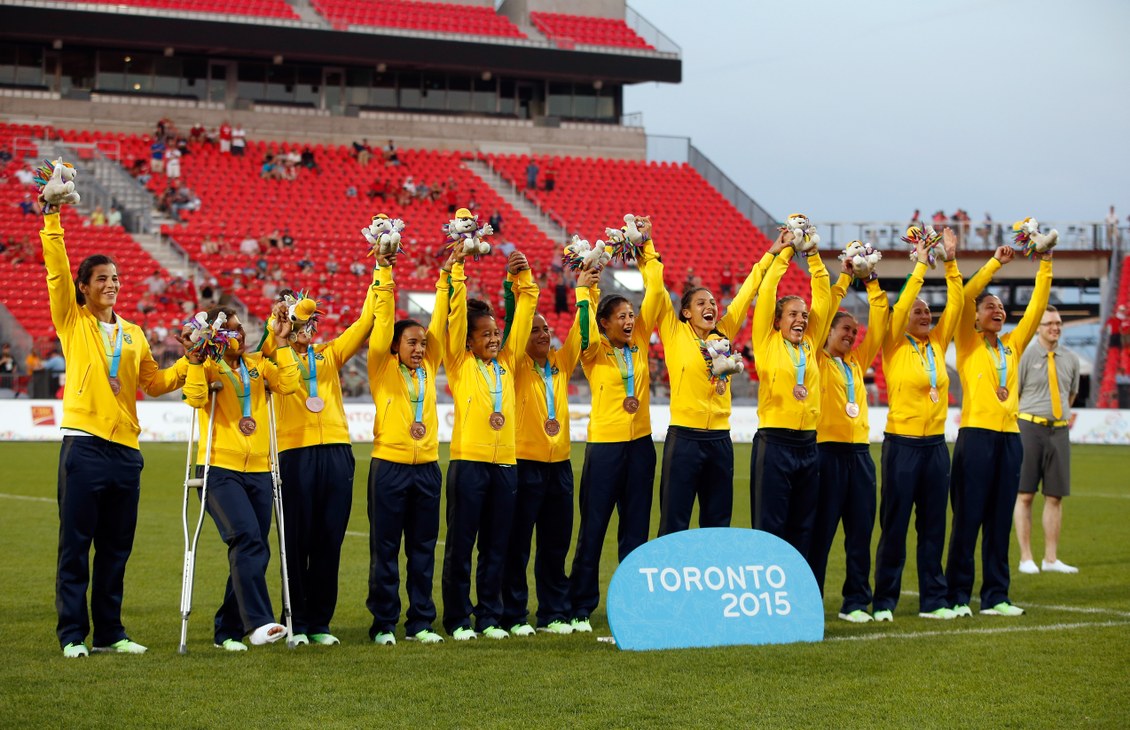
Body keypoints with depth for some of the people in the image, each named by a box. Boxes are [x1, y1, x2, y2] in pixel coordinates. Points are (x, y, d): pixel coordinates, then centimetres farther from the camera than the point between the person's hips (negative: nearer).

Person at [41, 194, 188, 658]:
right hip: (84, 446, -4)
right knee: (75, 545, -2)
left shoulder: (133, 334, 16)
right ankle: (73, 634, 2)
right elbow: (57, 273, -7)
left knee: (116, 548, 8)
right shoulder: (73, 322, 4)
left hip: (125, 449, 4)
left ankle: (110, 632, 16)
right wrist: (51, 220, -14)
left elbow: (155, 383, 21)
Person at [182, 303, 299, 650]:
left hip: (258, 472, 5)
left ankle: (228, 630, 15)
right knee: (248, 539, -23)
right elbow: (195, 398, -15)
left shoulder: (259, 364, 15)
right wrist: (195, 360, -22)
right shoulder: (207, 367, 4)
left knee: (254, 551, 5)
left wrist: (282, 342, -3)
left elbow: (288, 384, -2)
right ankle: (258, 622, -29)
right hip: (220, 469, -5)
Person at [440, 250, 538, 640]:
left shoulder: (507, 362, 14)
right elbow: (456, 313, -5)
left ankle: (490, 617, 14)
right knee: (460, 545, 0)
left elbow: (524, 313, 11)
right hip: (468, 462, -4)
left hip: (504, 464, 4)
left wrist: (523, 278, 1)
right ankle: (458, 619, 6)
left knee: (496, 546, 7)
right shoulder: (460, 363, 4)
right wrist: (457, 271, -11)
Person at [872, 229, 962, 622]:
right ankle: (884, 601, 5)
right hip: (902, 444, -5)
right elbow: (901, 305, -15)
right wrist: (921, 265, -13)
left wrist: (951, 263, -5)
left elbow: (955, 306, 3)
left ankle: (933, 600, 12)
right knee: (894, 525, -1)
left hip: (935, 445, 5)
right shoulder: (895, 347, -3)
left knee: (933, 526, 7)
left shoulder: (938, 345, 10)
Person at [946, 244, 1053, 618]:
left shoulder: (1013, 344, 15)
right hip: (976, 435, -5)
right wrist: (996, 262, -9)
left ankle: (996, 596, 11)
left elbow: (1036, 307, 12)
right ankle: (957, 596, 1)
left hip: (1009, 436, 5)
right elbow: (965, 296, -9)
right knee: (968, 518, -3)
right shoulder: (968, 344, 3)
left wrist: (1045, 265, 6)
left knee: (1001, 520, 7)